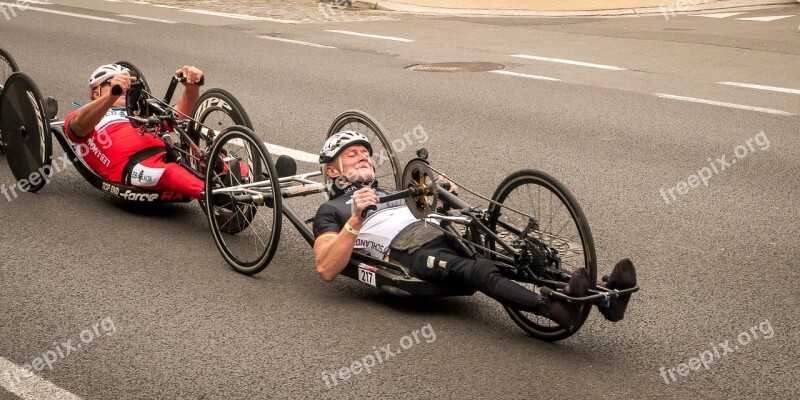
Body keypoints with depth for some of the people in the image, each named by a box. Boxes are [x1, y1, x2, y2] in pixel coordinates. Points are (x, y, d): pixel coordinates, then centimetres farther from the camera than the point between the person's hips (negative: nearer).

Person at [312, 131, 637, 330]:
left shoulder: (388, 194, 37)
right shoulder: (331, 211, 15)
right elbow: (326, 270, -3)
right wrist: (356, 219, -13)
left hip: (445, 239, 7)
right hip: (410, 256, -7)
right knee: (480, 271, -37)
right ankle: (555, 309, -61)